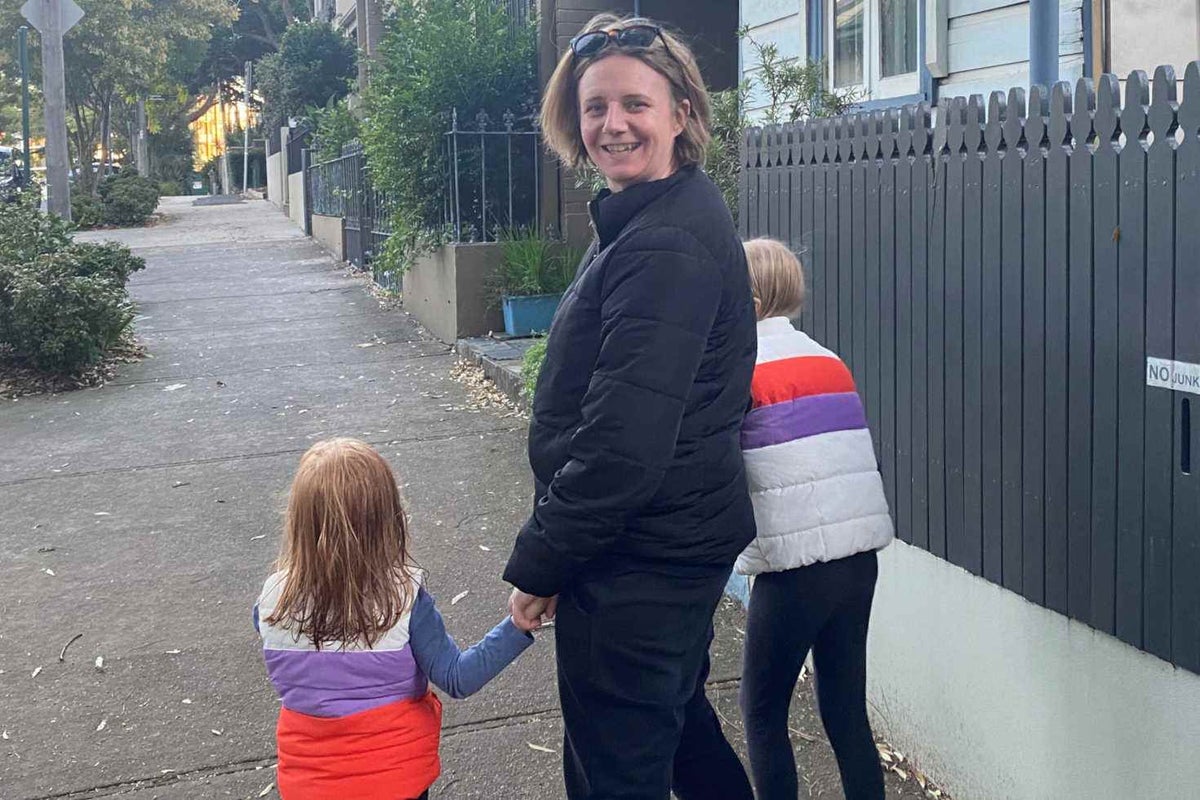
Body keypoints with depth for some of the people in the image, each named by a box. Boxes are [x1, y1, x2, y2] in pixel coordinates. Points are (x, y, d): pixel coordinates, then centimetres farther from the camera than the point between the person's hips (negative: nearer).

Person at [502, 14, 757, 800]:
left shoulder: (665, 246, -23)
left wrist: (540, 559, -16)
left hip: (639, 555, -10)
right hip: (678, 537, 10)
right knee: (677, 722, 27)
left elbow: (625, 437, -27)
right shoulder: (658, 217, 10)